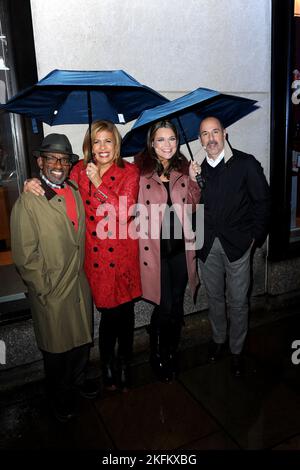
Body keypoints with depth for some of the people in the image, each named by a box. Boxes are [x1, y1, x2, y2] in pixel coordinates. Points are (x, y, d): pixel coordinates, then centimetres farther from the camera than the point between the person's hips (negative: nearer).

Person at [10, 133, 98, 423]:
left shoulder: (75, 193, 4)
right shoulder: (28, 202, -16)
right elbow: (24, 255, -15)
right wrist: (43, 288, -12)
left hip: (80, 285, 6)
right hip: (52, 292, -5)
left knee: (82, 340, 22)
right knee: (56, 349, 15)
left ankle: (76, 379, 51)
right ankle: (60, 398, 41)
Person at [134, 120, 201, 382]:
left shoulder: (183, 169, 6)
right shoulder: (140, 172, -9)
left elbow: (193, 206, 12)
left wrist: (193, 180, 0)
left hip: (180, 247, 4)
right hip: (154, 249, -4)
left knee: (177, 305, 15)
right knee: (165, 307, 1)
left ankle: (172, 355, 37)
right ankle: (158, 358, 28)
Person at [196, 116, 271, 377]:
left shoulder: (246, 164, -5)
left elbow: (263, 201, -2)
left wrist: (254, 236, -5)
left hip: (237, 245, -2)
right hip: (207, 245, 3)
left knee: (238, 301, 6)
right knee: (214, 297, 16)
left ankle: (237, 350, 26)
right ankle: (218, 339, 38)